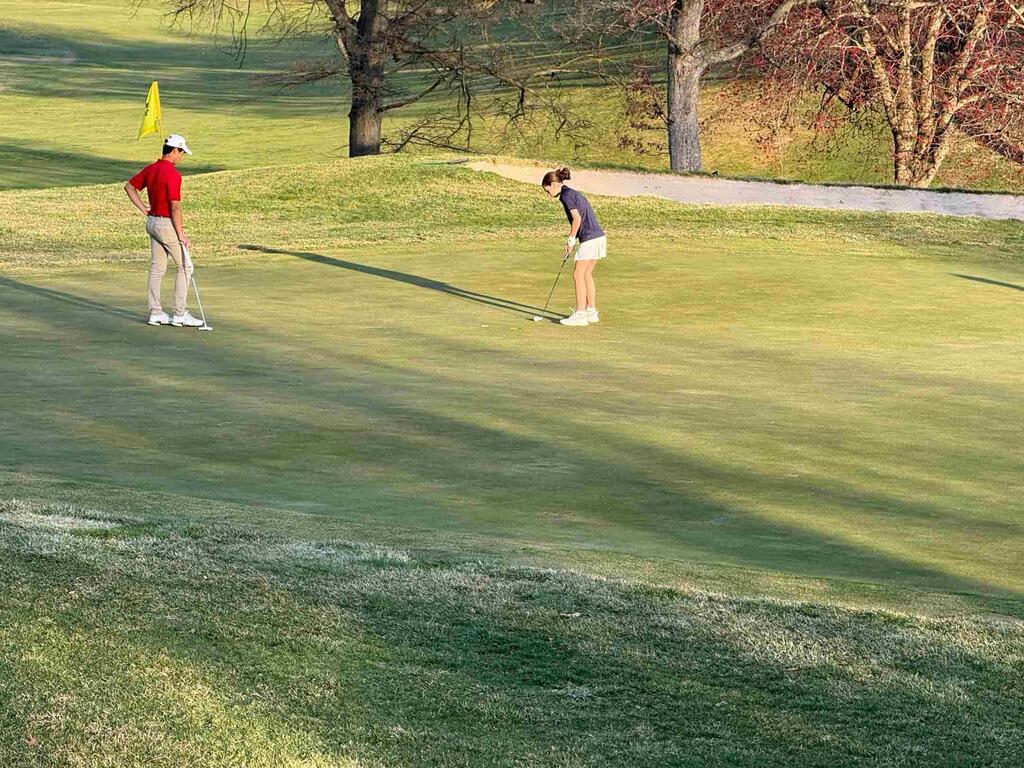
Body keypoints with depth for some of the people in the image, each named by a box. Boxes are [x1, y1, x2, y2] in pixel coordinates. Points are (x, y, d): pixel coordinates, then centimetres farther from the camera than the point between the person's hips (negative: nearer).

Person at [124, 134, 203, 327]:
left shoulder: (150, 169, 6)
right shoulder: (173, 174, -20)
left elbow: (129, 186, 15)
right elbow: (175, 206, -22)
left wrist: (144, 210, 13)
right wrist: (181, 234, -17)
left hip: (152, 222, 9)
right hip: (167, 224, -9)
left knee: (157, 268, 11)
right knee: (184, 266, 0)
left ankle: (155, 313, 12)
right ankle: (180, 314, -1)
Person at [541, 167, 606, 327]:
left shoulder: (566, 196, -8)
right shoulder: (573, 193, 20)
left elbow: (577, 219, -17)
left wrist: (571, 240, -7)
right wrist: (571, 240, 13)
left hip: (589, 239, -9)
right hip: (598, 236, 9)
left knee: (578, 275, -4)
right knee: (587, 274, 16)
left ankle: (580, 315, -3)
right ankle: (591, 312, 19)